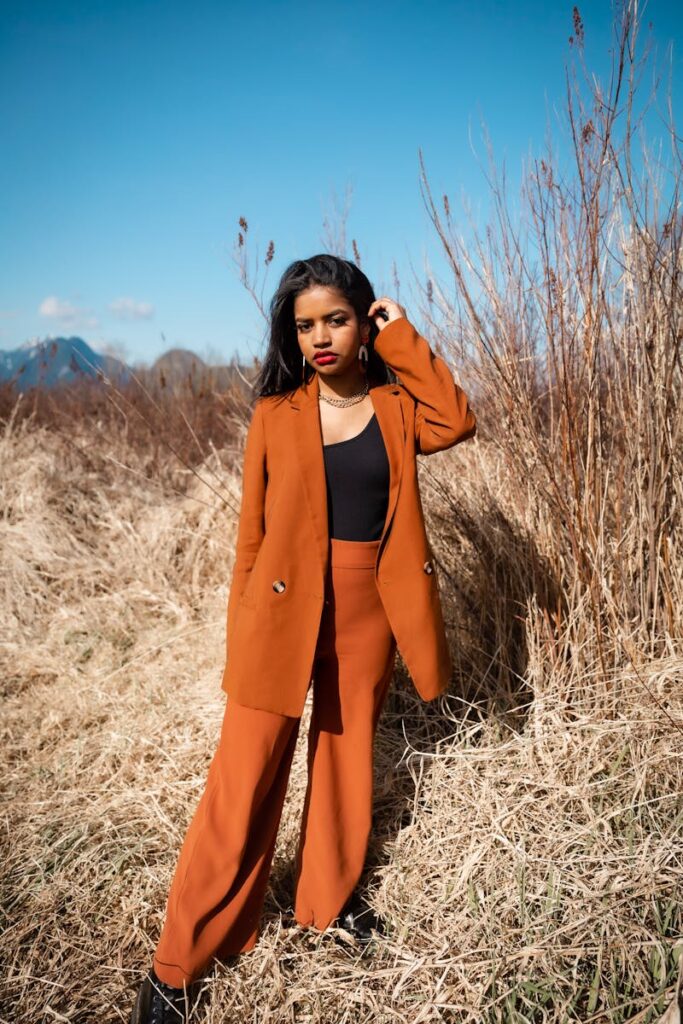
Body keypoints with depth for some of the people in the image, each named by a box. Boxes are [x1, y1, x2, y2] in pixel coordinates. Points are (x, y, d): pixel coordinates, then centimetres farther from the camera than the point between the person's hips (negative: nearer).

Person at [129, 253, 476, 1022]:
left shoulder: (395, 404, 2)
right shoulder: (277, 412, -3)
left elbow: (456, 421, -19)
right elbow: (252, 530, -1)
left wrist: (403, 340, -11)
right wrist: (240, 638, -1)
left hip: (367, 611, 3)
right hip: (285, 613, -2)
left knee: (347, 758, 18)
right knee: (245, 784, 1)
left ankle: (328, 899, 42)